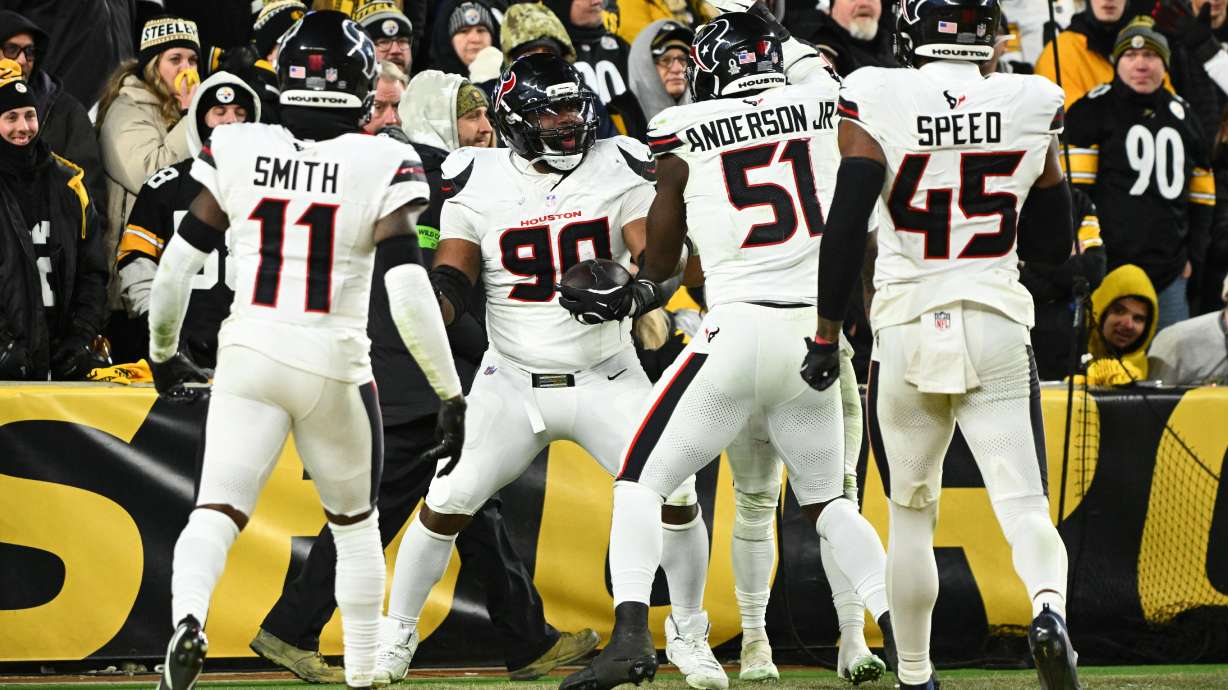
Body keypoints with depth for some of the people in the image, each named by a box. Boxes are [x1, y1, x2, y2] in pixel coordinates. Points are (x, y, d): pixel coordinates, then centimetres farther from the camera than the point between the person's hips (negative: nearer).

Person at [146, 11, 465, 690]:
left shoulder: (236, 152, 1)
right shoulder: (381, 167, -7)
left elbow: (175, 268, 4)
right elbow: (409, 293, -13)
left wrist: (162, 353, 21)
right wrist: (451, 396, -6)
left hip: (249, 354, 1)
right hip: (334, 364, -1)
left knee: (216, 512, -3)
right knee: (355, 525, 20)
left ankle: (186, 616, -33)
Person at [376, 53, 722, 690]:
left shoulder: (618, 171, -3)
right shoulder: (477, 184, -3)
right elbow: (449, 285, -5)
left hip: (606, 380, 0)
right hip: (513, 385, 0)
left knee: (675, 495, -11)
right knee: (447, 503, -8)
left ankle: (691, 636, 10)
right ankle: (396, 636, 11)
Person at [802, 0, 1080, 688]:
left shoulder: (877, 104, -6)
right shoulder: (1033, 108, 1)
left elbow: (847, 228, -11)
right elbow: (1055, 241, 10)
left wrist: (827, 334, -3)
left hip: (907, 329, 0)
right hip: (998, 329, 0)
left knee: (912, 515, 14)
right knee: (1024, 504, -1)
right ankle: (1049, 609, -31)